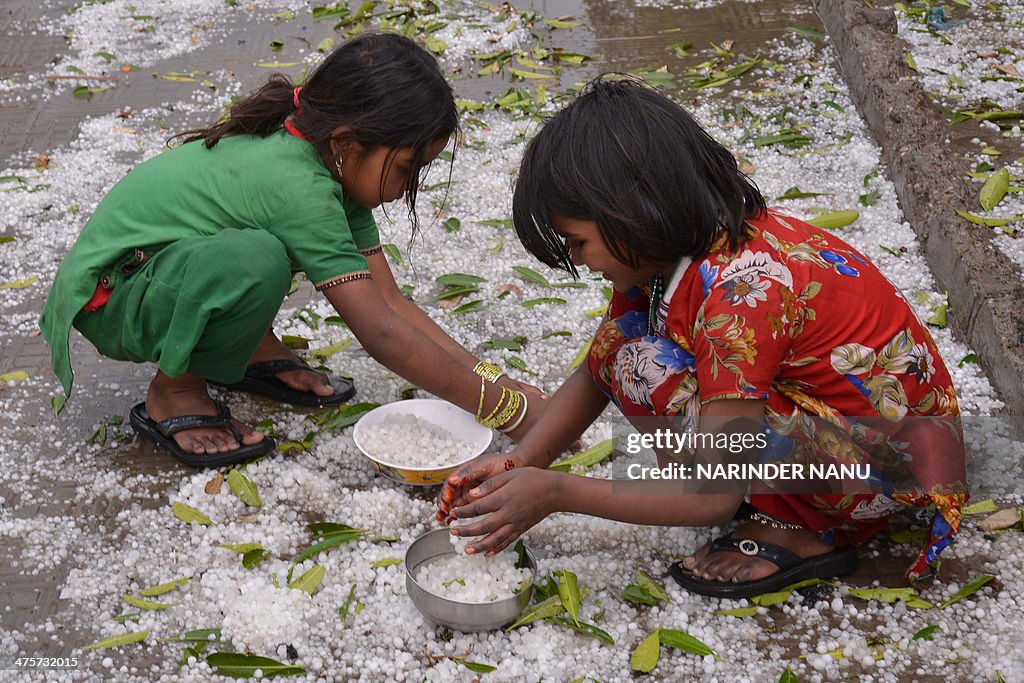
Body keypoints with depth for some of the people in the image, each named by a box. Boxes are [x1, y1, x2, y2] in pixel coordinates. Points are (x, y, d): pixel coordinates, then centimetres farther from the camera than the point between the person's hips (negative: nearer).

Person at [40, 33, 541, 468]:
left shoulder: (331, 160, -4)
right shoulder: (297, 187, -31)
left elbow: (391, 302, -3)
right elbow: (383, 335, -32)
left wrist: (497, 380, -10)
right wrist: (505, 408, -27)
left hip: (163, 262, 9)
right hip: (109, 298, -9)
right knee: (255, 261, -36)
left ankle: (252, 350, 11)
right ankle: (175, 392, -10)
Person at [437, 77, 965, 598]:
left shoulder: (739, 290, -30)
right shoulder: (663, 253, -4)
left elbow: (714, 499, -28)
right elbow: (595, 373, 5)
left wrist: (557, 493, -24)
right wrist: (518, 462, -10)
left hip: (897, 460, -9)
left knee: (648, 370, -25)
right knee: (619, 343, -3)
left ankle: (802, 531, -9)